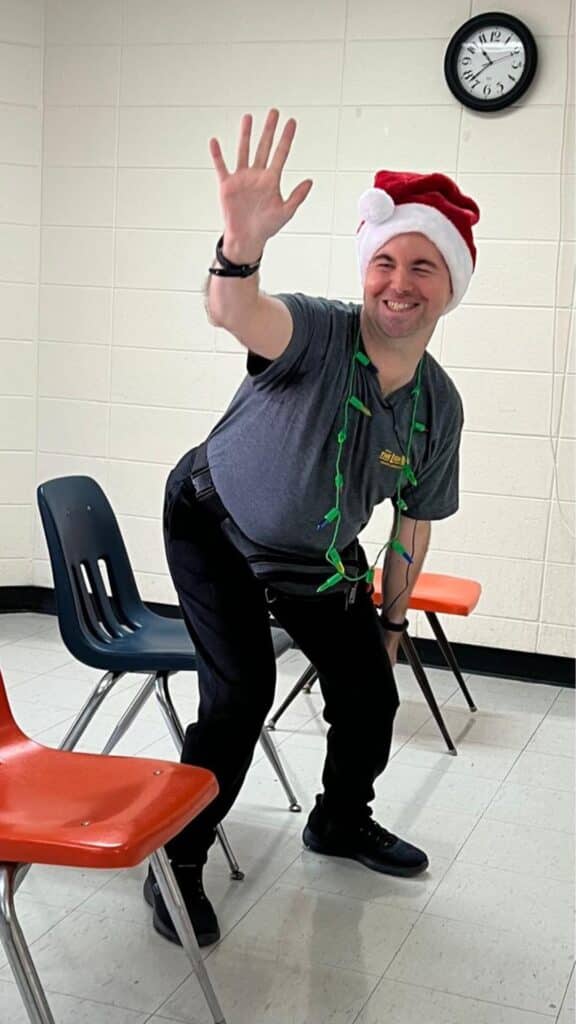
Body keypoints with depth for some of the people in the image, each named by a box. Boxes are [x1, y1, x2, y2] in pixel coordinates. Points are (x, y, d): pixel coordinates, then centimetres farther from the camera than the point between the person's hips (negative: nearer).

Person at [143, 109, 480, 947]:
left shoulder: (440, 405, -14)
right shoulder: (318, 333, -30)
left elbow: (413, 521, 1)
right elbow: (234, 313, -54)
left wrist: (392, 623, 9)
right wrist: (242, 246, -76)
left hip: (320, 555, 6)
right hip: (214, 528, -5)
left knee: (370, 693, 8)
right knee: (241, 691, -19)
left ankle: (341, 821, 38)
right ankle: (176, 863, 2)